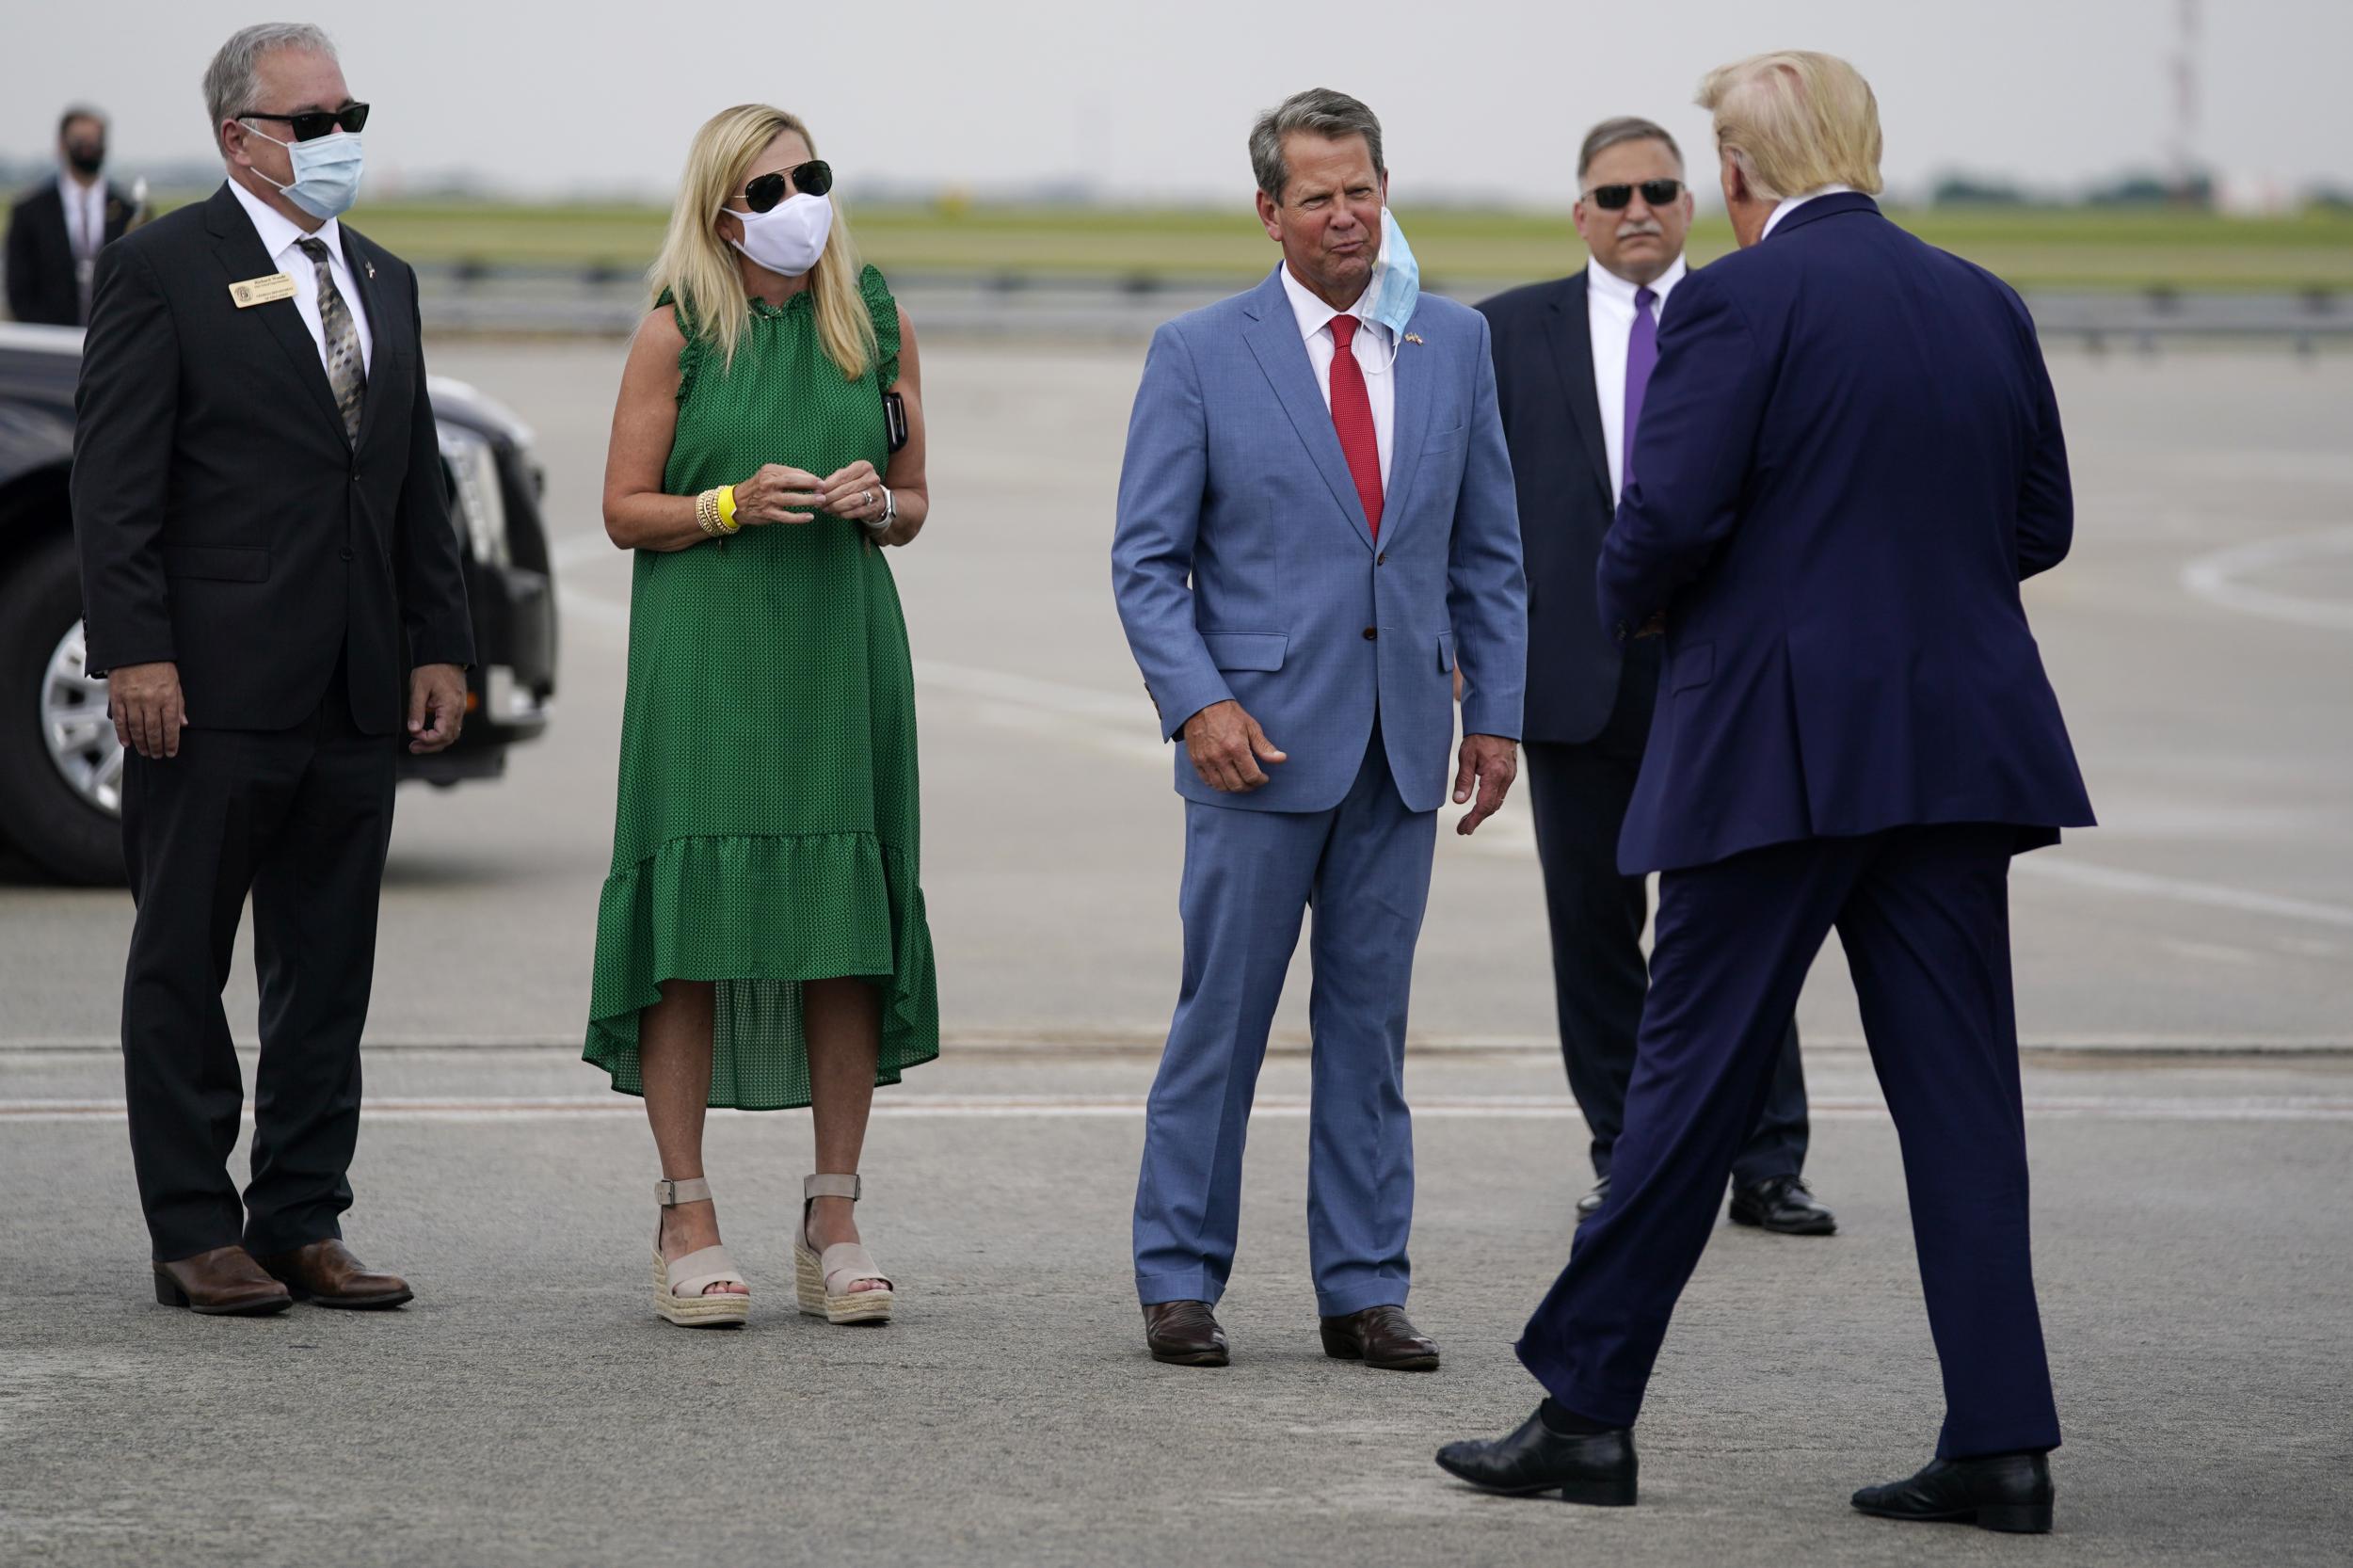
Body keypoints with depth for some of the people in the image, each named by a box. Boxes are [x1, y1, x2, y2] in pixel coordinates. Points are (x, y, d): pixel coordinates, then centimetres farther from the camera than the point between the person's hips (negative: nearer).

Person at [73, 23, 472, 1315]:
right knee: (182, 968, 2)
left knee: (328, 973, 8)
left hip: (356, 698, 6)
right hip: (212, 688, -6)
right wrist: (135, 653, -16)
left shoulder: (384, 283, 17)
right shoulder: (162, 268, -4)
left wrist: (440, 647, 11)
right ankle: (193, 1234, 7)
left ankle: (302, 1224, 15)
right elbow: (113, 481, -8)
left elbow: (418, 489, 19)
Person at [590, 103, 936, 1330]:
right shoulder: (677, 331, 1)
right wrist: (735, 505, -14)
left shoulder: (876, 322, 10)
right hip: (705, 659, -3)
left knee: (849, 927, 1)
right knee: (691, 919, -6)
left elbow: (913, 506, 15)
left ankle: (832, 1224, 8)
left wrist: (875, 504, -7)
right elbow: (625, 511, 2)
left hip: (841, 651, 3)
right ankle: (686, 1219, 1)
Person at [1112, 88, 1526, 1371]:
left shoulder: (1455, 344, 9)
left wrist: (1496, 710, 7)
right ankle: (1179, 1279, 9)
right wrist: (1198, 702, -15)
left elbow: (1487, 549, 13)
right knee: (1221, 1019, 0)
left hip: (1402, 738, 3)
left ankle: (1363, 1290, 12)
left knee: (1370, 1024, 7)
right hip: (1262, 735, -3)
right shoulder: (1199, 355, -2)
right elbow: (1147, 557, -2)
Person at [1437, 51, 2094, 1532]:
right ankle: (2002, 1443, 4)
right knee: (1961, 1090, 6)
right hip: (1964, 739, 5)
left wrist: (1631, 601, 5)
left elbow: (1667, 518, -15)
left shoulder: (1737, 300, -9)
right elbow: (2041, 526, 15)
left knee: (1691, 1084, 2)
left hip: (1778, 743, -5)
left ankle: (1588, 1409, 9)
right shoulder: (1986, 307, 9)